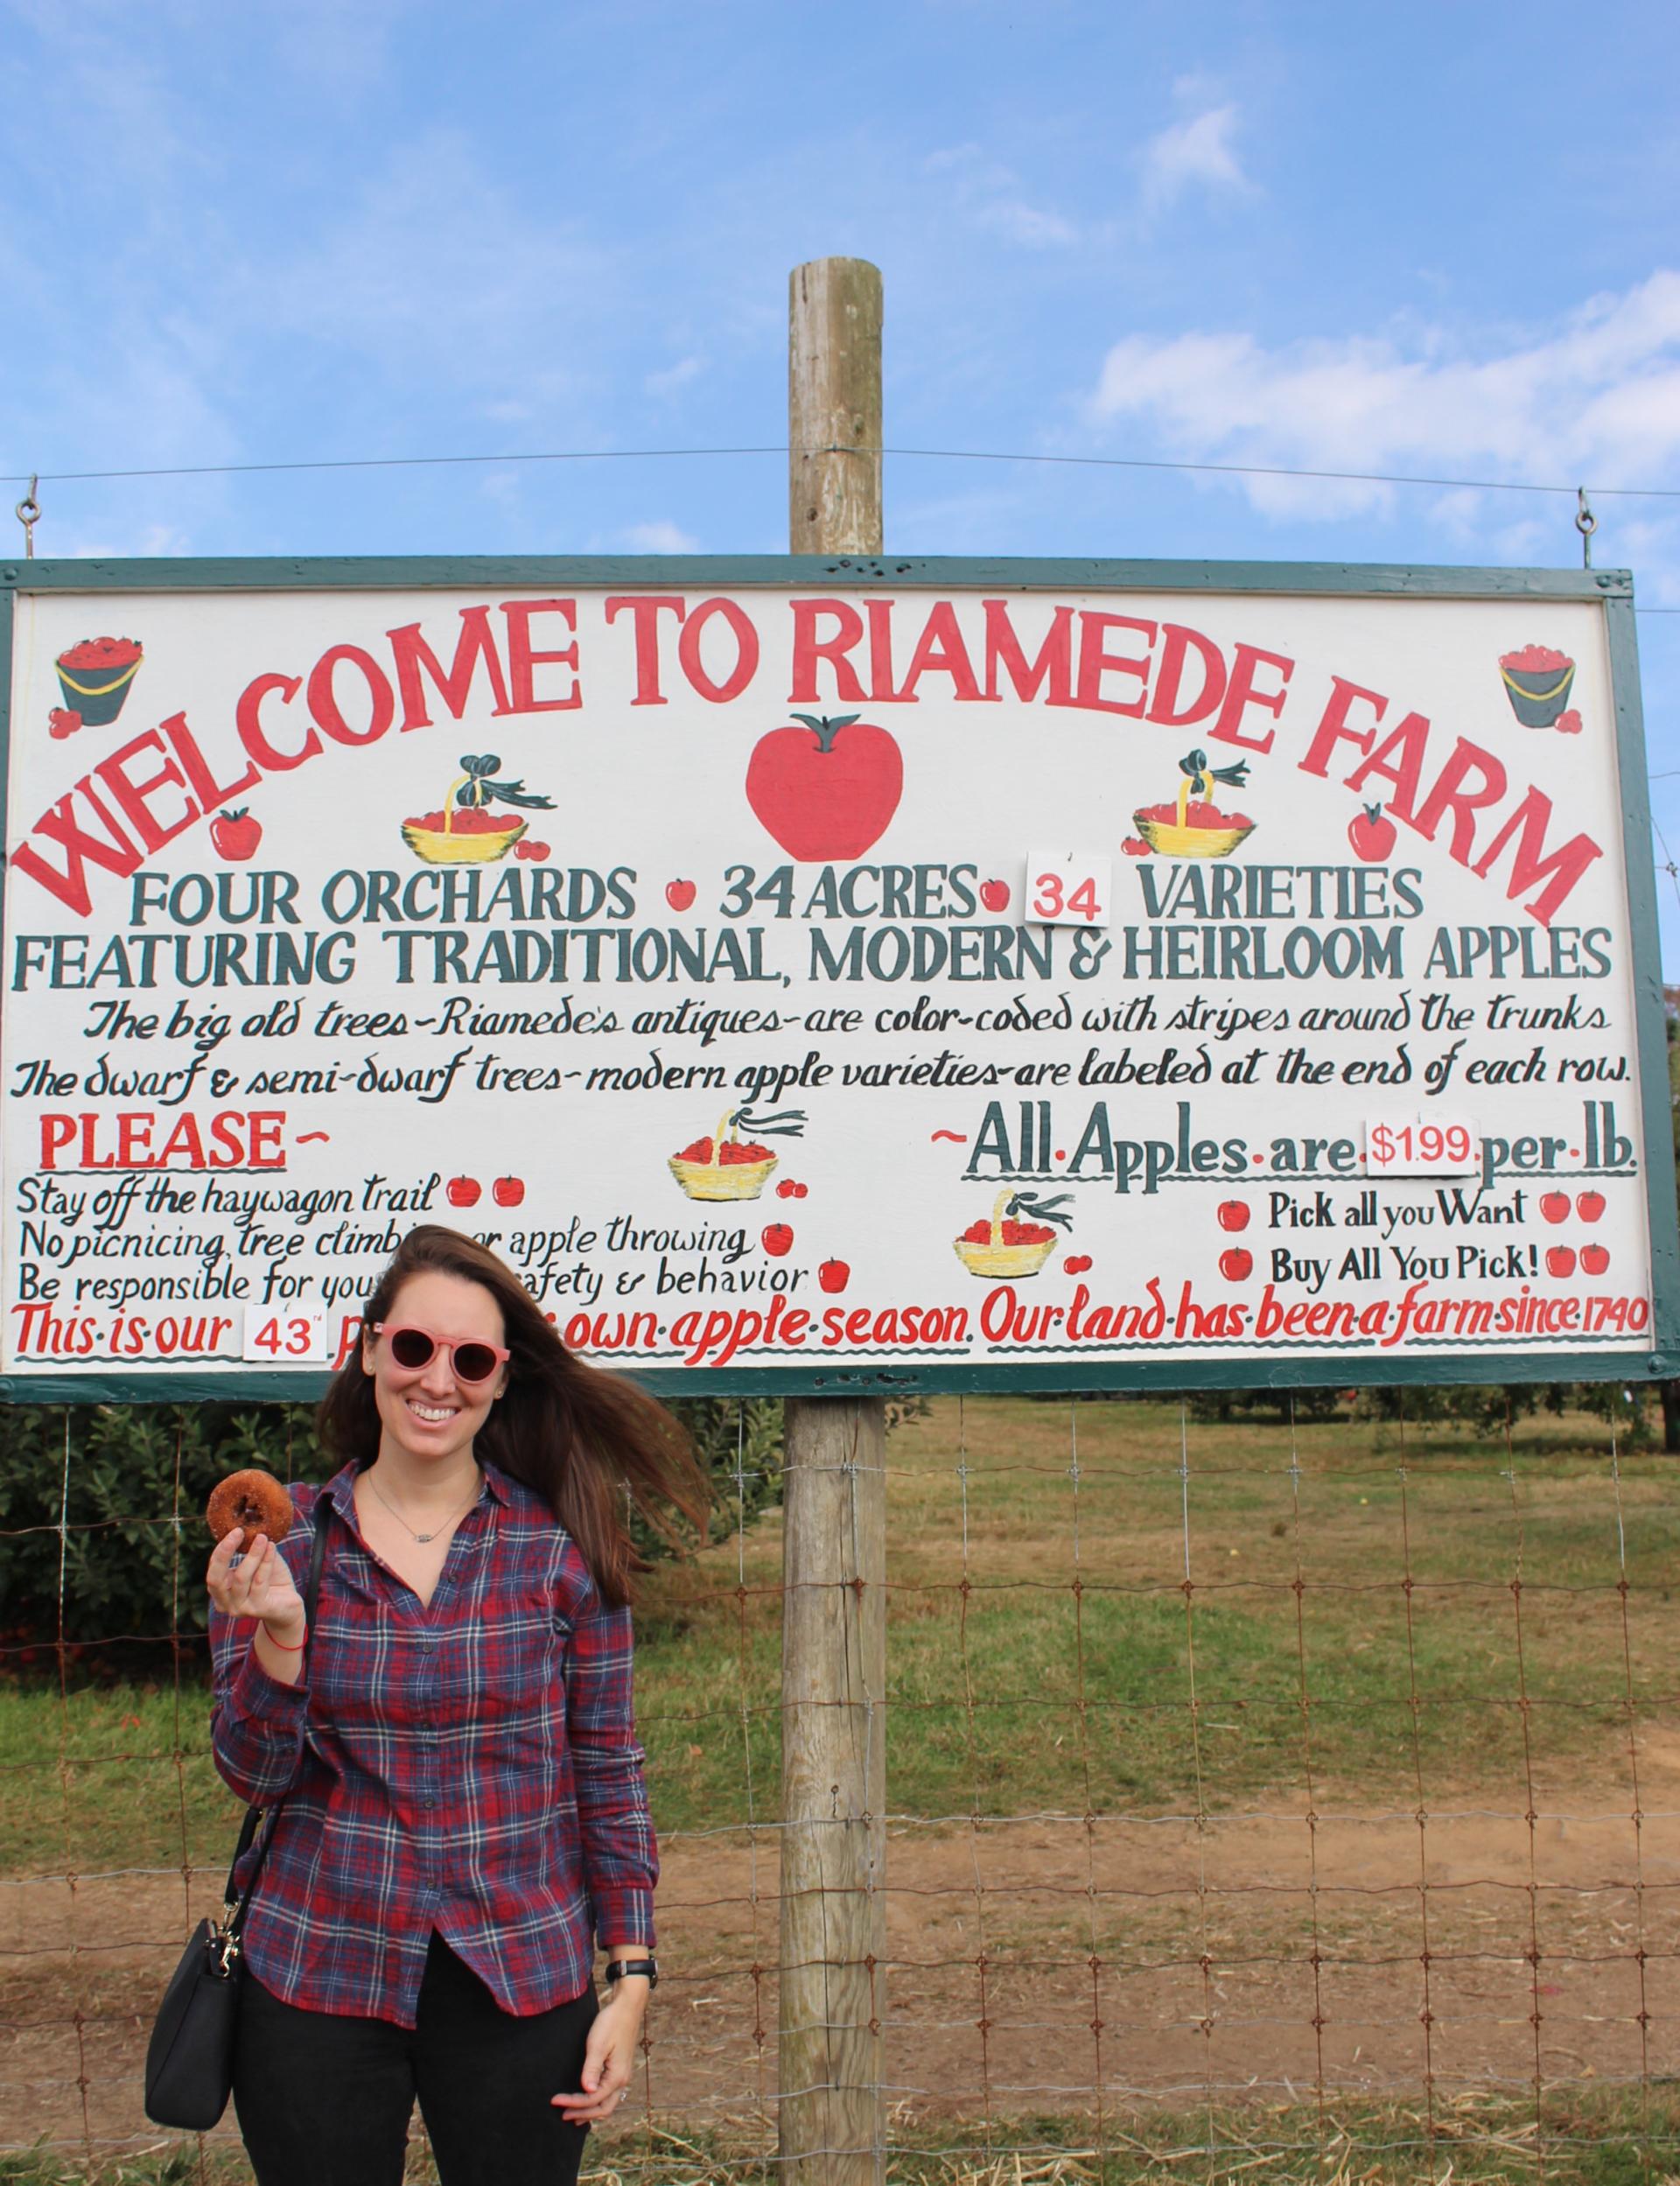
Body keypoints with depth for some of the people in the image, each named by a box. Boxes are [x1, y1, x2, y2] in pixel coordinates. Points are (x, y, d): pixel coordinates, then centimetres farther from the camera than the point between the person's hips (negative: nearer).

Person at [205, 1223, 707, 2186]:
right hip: (317, 1976, 1)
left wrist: (632, 1981, -1)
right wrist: (278, 1638, -19)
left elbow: (610, 1771, 0)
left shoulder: (565, 1546, -5)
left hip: (522, 1986, 0)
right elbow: (256, 1775, -2)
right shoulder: (277, 1540, -2)